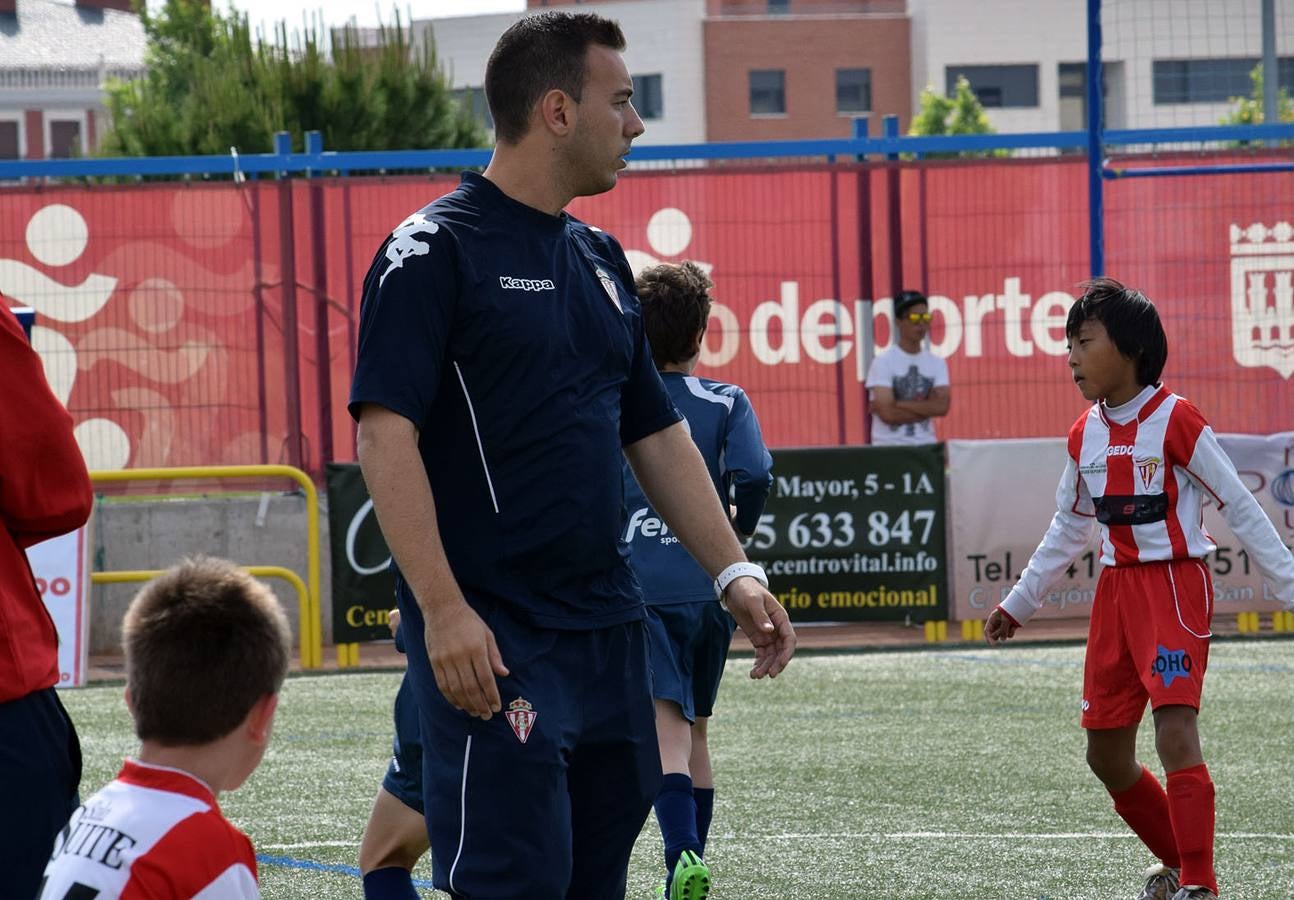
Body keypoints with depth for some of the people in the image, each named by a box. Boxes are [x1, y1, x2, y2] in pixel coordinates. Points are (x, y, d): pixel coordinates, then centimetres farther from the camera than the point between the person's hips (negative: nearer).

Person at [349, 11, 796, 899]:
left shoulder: (600, 259, 15)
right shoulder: (436, 251, -9)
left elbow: (656, 432, 21)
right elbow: (386, 435, -16)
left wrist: (735, 572, 13)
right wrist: (443, 607, -23)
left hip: (608, 625, 8)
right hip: (492, 642, -8)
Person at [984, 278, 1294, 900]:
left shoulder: (1176, 421, -12)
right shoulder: (1086, 435, 7)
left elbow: (1240, 509, -9)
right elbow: (1069, 527, 22)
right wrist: (1018, 604, 27)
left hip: (1175, 585, -7)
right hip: (1116, 590, 7)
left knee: (1176, 734, -20)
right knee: (1106, 755, 8)